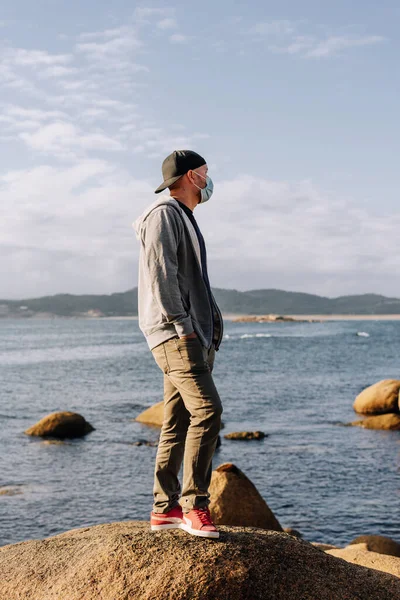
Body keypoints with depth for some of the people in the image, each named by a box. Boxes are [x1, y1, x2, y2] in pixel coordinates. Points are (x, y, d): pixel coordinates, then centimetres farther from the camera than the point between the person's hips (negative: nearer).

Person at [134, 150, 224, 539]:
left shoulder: (185, 219, 26)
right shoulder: (164, 214, -5)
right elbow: (159, 273, -16)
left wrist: (211, 328, 19)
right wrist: (181, 325, -19)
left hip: (194, 335, 10)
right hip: (174, 335, -10)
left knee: (177, 423, 8)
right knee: (207, 409, -18)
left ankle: (164, 509, 11)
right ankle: (194, 505, -16)